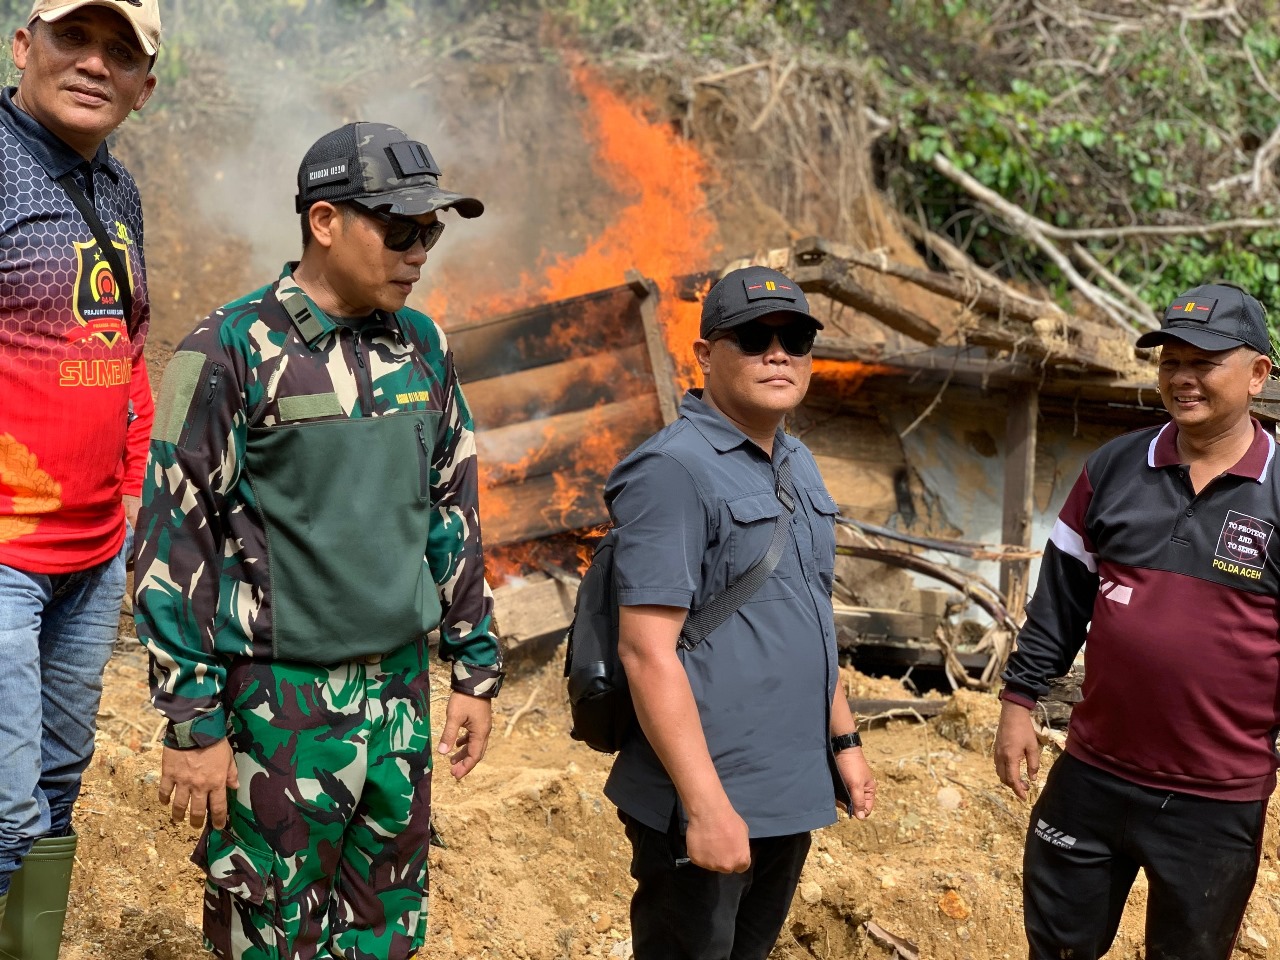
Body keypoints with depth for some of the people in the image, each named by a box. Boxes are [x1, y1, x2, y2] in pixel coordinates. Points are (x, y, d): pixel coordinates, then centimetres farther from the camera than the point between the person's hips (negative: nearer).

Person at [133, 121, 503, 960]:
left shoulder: (423, 348, 6)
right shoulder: (232, 352, -11)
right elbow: (175, 541, -11)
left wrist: (477, 669, 12)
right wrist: (192, 724, -11)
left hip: (401, 689, 5)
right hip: (279, 701, -5)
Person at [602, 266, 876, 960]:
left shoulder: (796, 464, 12)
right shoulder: (674, 471, -15)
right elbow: (647, 651, -20)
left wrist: (842, 738, 19)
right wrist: (706, 806, -22)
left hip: (792, 796, 8)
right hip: (707, 800, -8)